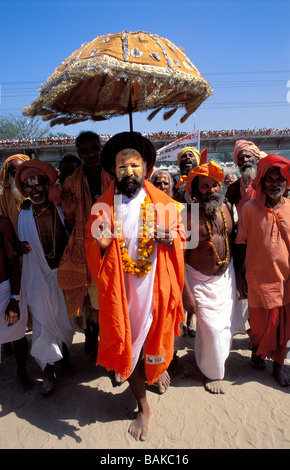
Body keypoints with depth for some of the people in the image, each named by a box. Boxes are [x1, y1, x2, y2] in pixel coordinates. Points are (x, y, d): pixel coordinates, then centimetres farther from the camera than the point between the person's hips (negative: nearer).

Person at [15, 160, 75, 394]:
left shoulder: (61, 212, -6)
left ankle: (65, 353, 42)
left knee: (64, 318, 15)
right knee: (43, 321, 4)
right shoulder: (23, 216, -5)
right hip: (38, 278, -1)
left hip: (62, 273, 1)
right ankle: (48, 370, 23)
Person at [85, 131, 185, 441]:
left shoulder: (163, 202, -2)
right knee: (128, 346, 11)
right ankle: (143, 407, 36)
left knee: (157, 336, 16)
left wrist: (170, 238, -18)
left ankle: (161, 365, 55)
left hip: (155, 287, 0)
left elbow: (179, 237, 5)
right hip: (120, 291, 1)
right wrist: (101, 244, -19)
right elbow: (92, 249, 3)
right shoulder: (102, 207, -1)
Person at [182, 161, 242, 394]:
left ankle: (218, 358, 44)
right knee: (211, 329, 0)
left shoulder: (227, 207, -1)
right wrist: (186, 292, -20)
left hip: (226, 276, 6)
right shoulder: (188, 215, -19)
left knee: (228, 325, 15)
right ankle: (213, 372, 27)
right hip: (201, 281, -5)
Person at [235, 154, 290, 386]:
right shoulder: (249, 209, -8)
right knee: (261, 322, 11)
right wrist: (239, 276, -2)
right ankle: (257, 352, 44)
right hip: (259, 277, -2)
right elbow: (241, 244, -3)